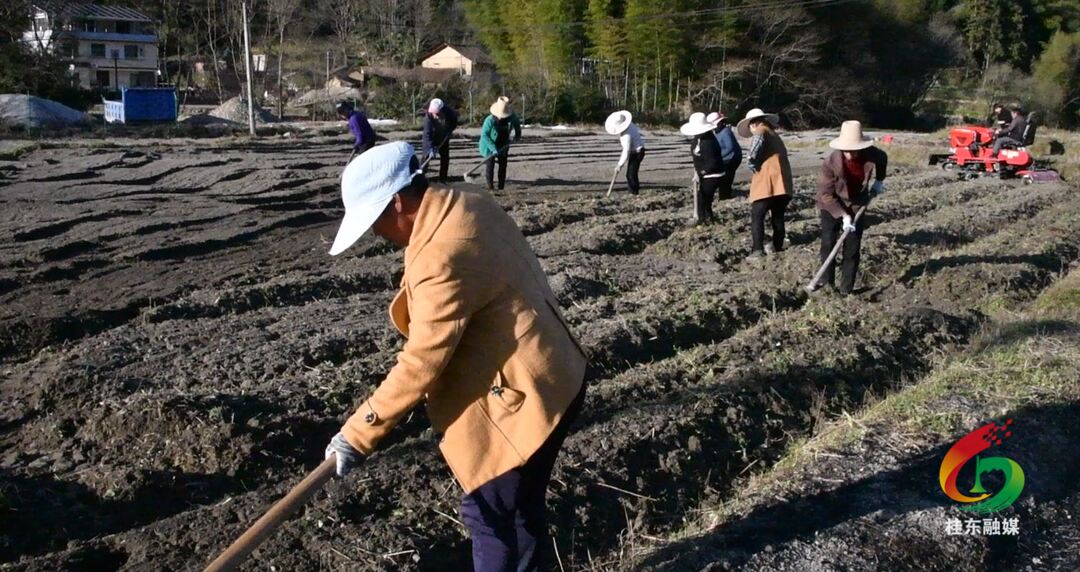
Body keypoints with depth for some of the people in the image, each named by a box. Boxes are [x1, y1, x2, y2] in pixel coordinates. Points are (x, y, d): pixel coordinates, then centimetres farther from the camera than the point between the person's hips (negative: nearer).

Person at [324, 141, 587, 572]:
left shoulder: (441, 260, -28)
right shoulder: (469, 204, 2)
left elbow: (420, 365, -24)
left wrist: (357, 435, -15)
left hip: (522, 396, -10)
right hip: (546, 377, 10)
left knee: (489, 513, 4)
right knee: (521, 508, 23)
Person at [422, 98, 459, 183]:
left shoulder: (450, 112, -26)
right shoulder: (428, 116, -33)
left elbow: (454, 122, -2)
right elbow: (427, 134, -35)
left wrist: (450, 130, -17)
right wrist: (430, 149, -44)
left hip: (444, 138, 3)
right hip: (432, 139, -3)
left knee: (445, 159, 4)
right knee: (427, 156, -9)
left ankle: (442, 180, 14)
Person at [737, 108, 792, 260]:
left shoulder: (761, 131, 1)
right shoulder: (775, 136, 27)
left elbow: (758, 140, -24)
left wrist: (751, 161, -14)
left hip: (767, 183, -8)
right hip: (783, 183, 8)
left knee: (757, 216, -7)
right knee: (778, 217, 16)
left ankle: (757, 251, -16)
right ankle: (778, 248, 21)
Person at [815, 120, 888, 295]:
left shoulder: (872, 155, -21)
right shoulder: (830, 162, -29)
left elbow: (883, 159, 8)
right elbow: (826, 194, -21)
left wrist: (879, 180, 12)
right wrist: (843, 215, -24)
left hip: (856, 206, 2)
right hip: (832, 206, -2)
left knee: (852, 250, 0)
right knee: (828, 245, -6)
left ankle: (846, 289, 7)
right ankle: (826, 284, 7)